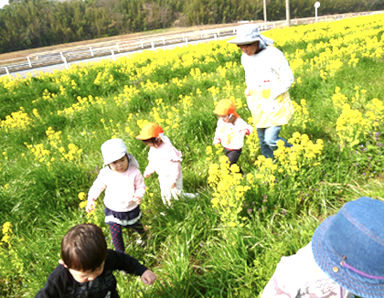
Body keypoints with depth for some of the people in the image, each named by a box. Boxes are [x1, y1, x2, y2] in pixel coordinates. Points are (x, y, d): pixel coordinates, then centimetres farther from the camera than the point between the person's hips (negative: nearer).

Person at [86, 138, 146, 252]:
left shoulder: (134, 172, -22)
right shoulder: (105, 174, -20)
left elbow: (141, 187, -11)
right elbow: (97, 187, -8)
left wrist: (138, 196, -32)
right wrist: (91, 200, -25)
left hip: (132, 208, 0)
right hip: (113, 210, 0)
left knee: (135, 225, 27)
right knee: (116, 234, -1)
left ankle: (143, 235, 65)